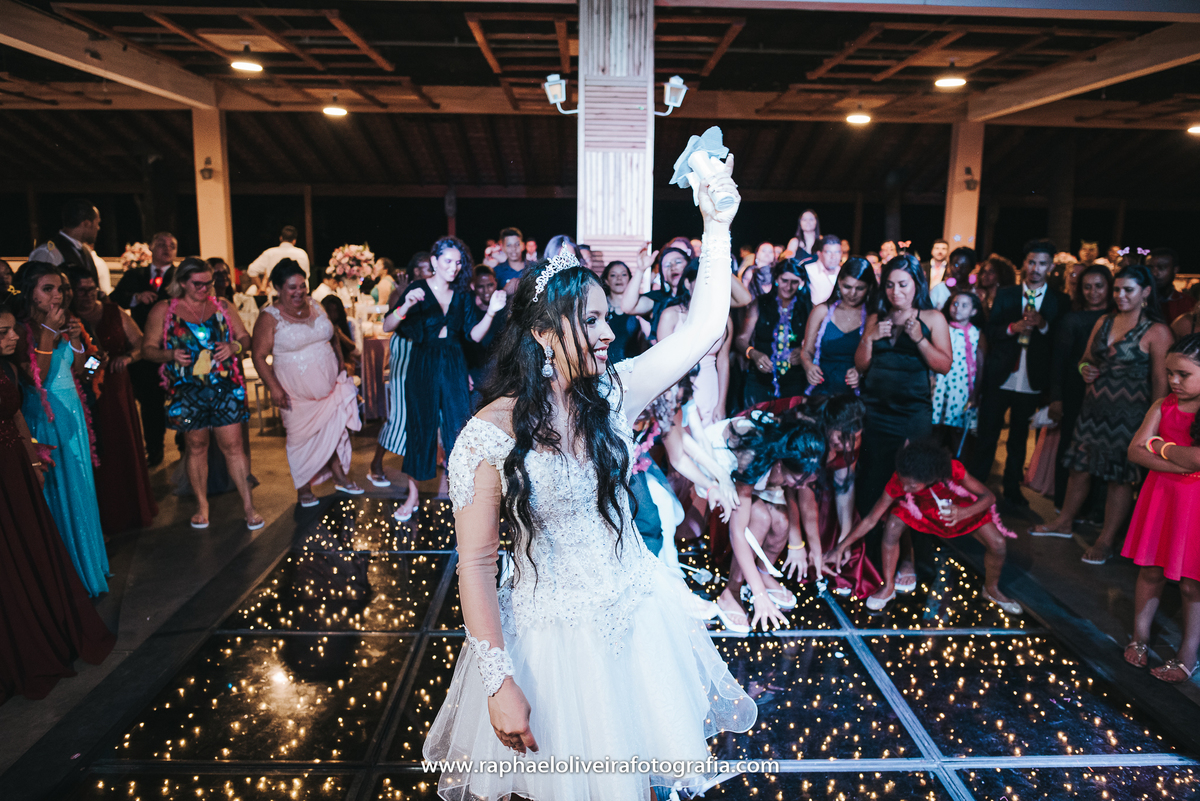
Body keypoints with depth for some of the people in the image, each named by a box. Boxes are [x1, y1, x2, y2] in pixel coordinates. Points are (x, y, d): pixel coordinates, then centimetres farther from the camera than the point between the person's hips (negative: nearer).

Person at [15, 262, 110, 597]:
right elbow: (35, 378, -21)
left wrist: (75, 339, -4)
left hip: (72, 409, 7)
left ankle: (89, 560, 29)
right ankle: (72, 573, 13)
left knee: (81, 486, 15)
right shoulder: (21, 329, -14)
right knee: (57, 492, 2)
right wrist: (47, 334, -22)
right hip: (43, 415, -7)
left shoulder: (64, 322, 6)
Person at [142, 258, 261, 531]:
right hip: (187, 392, 0)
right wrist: (170, 355, -18)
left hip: (225, 388, 0)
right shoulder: (163, 310, 2)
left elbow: (245, 338, 10)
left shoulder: (222, 306, 7)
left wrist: (234, 347, -12)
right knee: (196, 448, 11)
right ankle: (202, 505, 26)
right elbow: (148, 347, 2)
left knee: (233, 447, -1)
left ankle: (248, 506, 5)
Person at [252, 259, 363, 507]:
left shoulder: (316, 306, 5)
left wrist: (341, 367, 10)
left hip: (330, 386, 4)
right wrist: (274, 388, -18)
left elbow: (334, 339, 17)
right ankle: (304, 489, 22)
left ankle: (340, 477, 23)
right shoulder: (270, 317, -11)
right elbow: (259, 356, -12)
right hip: (297, 393, -4)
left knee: (335, 430, 7)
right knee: (302, 438, 6)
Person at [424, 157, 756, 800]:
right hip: (550, 635, -4)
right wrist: (499, 682, -17)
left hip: (636, 614, 4)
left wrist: (717, 227, -10)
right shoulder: (490, 434, -19)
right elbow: (476, 561, -16)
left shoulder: (611, 395, -6)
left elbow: (703, 328, -6)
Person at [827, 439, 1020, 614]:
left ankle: (991, 590, 19)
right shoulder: (898, 482, -35)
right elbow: (871, 520, -26)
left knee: (999, 544, -15)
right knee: (893, 526, -29)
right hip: (921, 510, 0)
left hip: (960, 508, 0)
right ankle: (888, 587, -7)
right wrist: (843, 546, -29)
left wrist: (963, 513, -47)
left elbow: (989, 497, -27)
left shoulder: (954, 470, -39)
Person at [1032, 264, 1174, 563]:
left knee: (1120, 477, 3)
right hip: (1095, 406, 6)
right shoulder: (1104, 322, 8)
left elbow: (1161, 382, -11)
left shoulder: (1157, 332, -9)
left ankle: (1106, 541, 14)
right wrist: (1085, 369, -4)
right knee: (1080, 466, 13)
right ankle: (1064, 522, 29)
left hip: (1129, 414, -5)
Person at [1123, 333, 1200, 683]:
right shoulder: (1164, 406, 2)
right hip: (1160, 496, 4)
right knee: (1150, 572, 12)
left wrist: (1163, 448, -9)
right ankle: (1140, 639, 27)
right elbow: (1135, 451, -4)